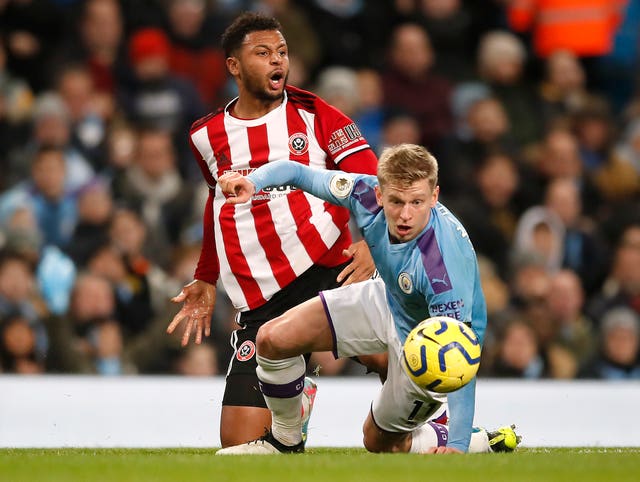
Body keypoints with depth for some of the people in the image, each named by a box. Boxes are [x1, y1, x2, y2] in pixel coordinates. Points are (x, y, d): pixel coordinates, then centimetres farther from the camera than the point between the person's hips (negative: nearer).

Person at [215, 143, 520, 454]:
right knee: (274, 340, 0)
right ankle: (285, 442, 24)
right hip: (388, 302, 6)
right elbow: (299, 173, -13)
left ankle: (484, 443, 28)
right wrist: (254, 181, -36)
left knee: (381, 443, 8)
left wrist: (457, 445, -46)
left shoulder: (444, 262, -44)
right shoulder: (367, 193, -28)